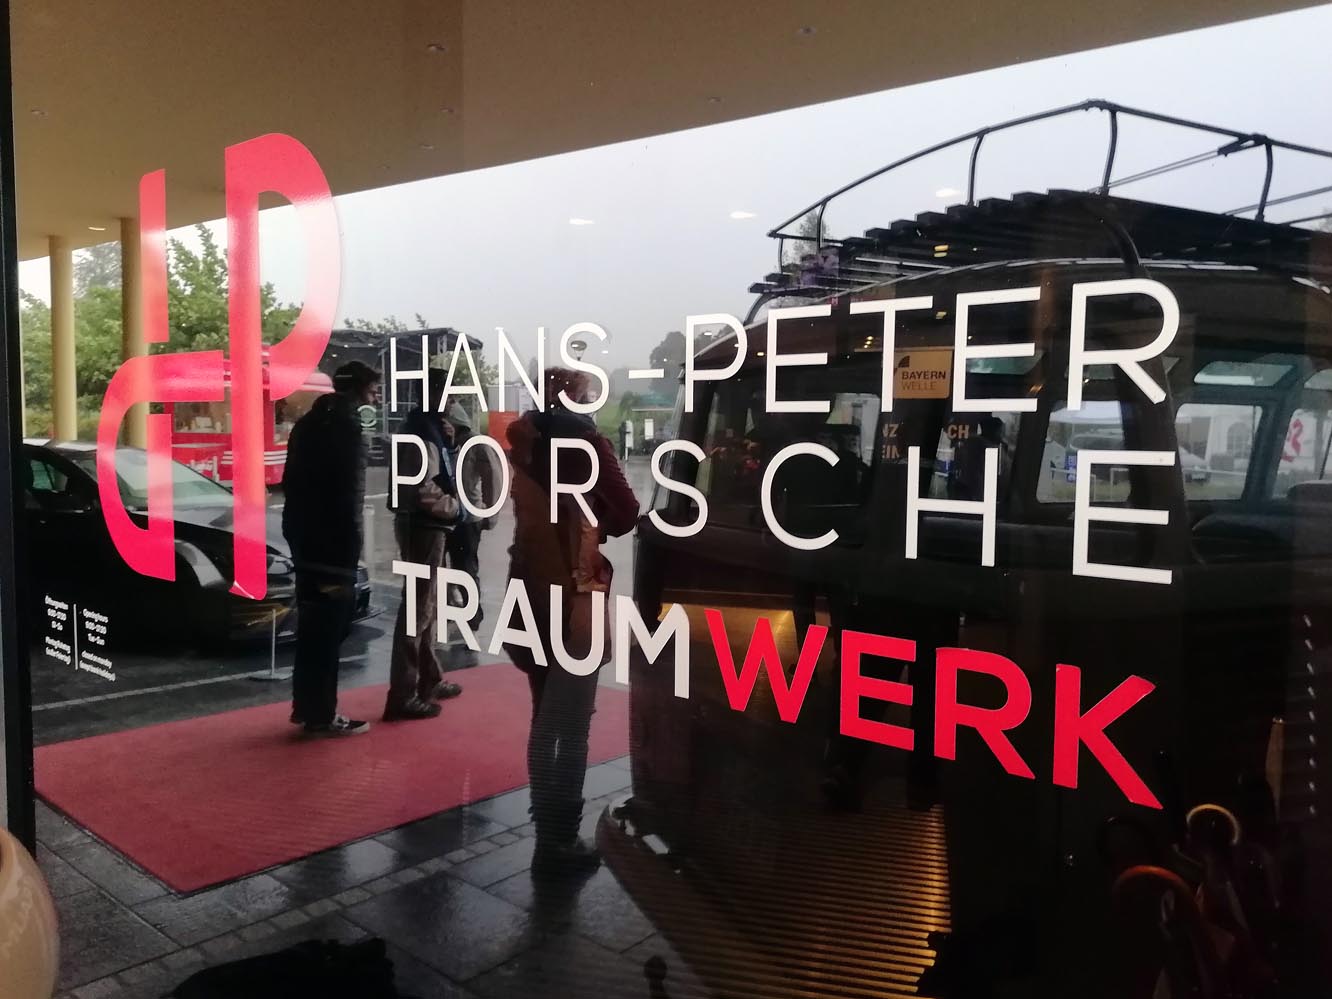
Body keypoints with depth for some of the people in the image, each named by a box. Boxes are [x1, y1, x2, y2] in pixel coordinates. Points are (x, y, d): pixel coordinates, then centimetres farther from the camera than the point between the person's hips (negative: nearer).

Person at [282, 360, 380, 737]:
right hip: (330, 546, -9)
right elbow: (348, 499, -19)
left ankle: (305, 705, 27)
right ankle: (321, 716, 5)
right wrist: (349, 556, -18)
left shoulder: (308, 423, 13)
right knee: (327, 632, -2)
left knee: (311, 627, 18)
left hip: (304, 540, 9)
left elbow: (291, 482, 18)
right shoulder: (348, 429, -16)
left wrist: (300, 529, 21)